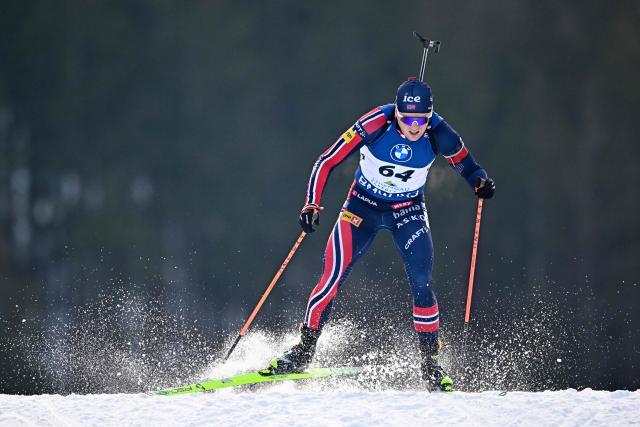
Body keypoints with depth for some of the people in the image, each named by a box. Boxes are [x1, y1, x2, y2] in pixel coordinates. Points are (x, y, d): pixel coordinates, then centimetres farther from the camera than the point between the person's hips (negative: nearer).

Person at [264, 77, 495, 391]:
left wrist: (481, 182, -22)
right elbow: (326, 162, -19)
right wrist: (312, 205, -26)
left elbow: (466, 166, -1)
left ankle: (430, 364, -1)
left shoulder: (439, 135, -20)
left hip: (408, 211, 1)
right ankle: (303, 351, 2)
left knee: (422, 285, -13)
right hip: (363, 206, -1)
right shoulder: (375, 124, -26)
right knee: (332, 279, -11)